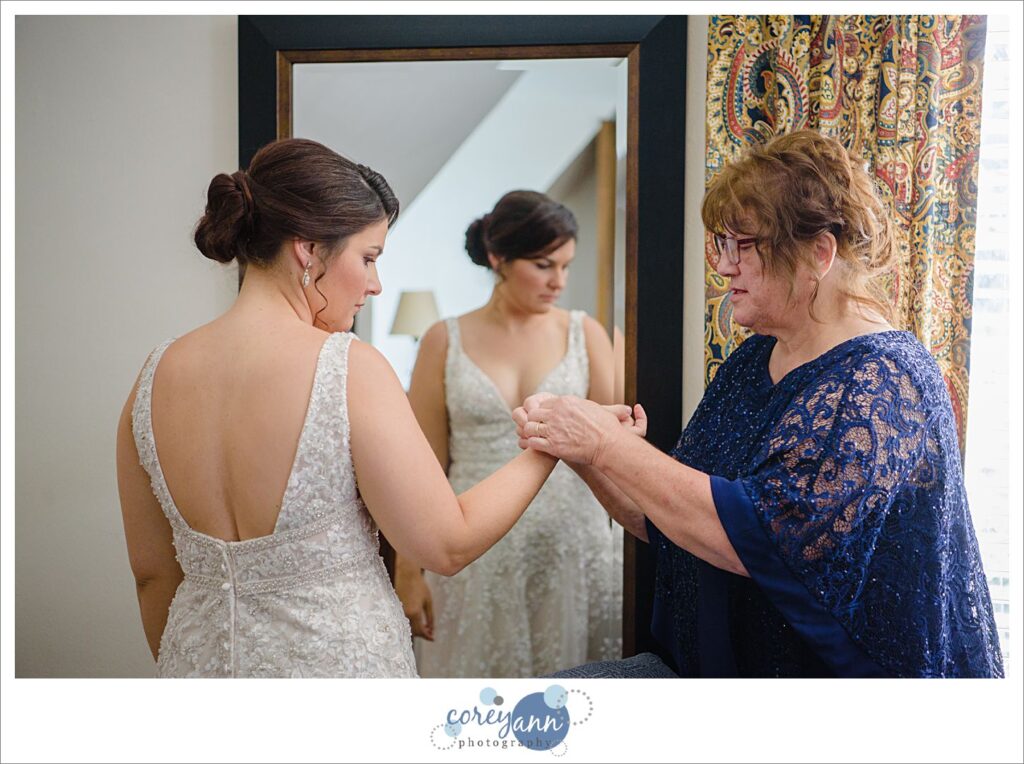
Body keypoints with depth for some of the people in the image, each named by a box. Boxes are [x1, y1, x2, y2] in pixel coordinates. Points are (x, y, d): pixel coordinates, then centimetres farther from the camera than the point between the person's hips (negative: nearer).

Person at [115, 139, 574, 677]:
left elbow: (151, 573, 5)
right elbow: (448, 545, -15)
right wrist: (552, 446, -5)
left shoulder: (156, 376, -3)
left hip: (203, 664, 5)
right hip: (339, 664, -4)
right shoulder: (350, 370, -20)